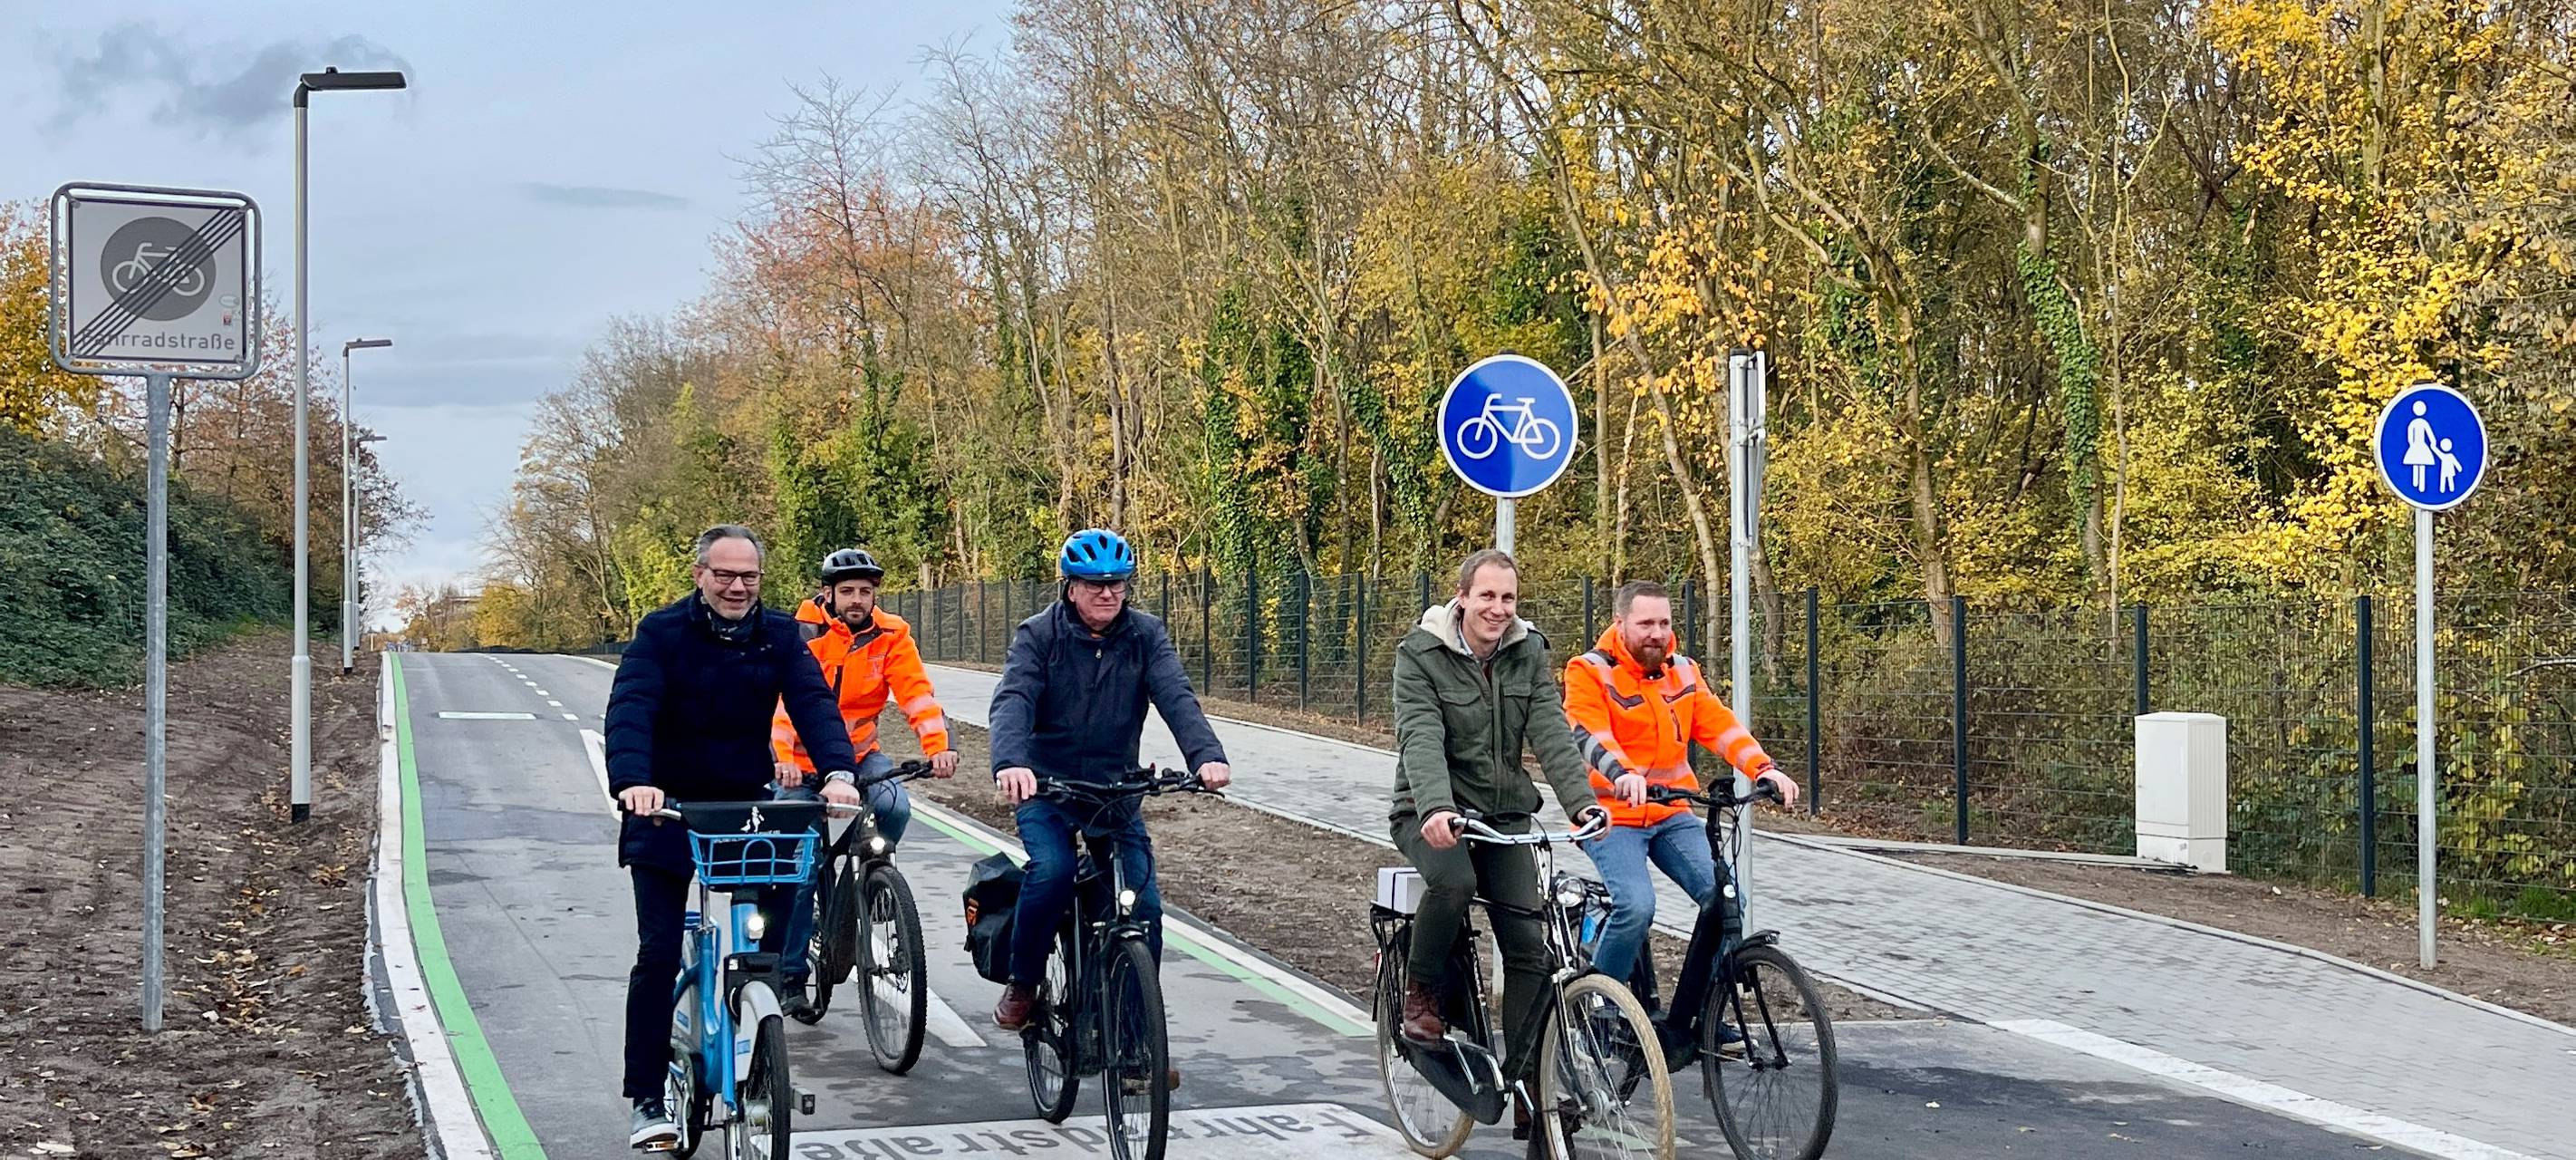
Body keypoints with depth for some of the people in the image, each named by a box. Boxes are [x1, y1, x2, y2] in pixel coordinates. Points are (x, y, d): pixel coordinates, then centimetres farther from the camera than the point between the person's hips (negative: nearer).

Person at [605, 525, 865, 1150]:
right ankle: (647, 1101, -1)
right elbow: (630, 710, -22)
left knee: (774, 942, -5)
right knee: (659, 954, -7)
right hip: (666, 811, -3)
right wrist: (632, 781, -41)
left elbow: (813, 703, -13)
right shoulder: (662, 632, -10)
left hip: (746, 806, 3)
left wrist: (837, 771, -31)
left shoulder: (779, 635, -1)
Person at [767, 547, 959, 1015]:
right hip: (804, 761, -2)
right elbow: (784, 698, -25)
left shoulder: (890, 634, -7)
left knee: (894, 806, -29)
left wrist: (937, 746, -32)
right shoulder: (802, 633, -15)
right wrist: (785, 759, -40)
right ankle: (791, 975, 7)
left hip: (859, 754, 2)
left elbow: (916, 693, -16)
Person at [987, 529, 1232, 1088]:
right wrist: (1010, 762, -44)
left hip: (1117, 791, 2)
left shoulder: (1144, 635, -2)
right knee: (1052, 871, -30)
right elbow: (1013, 701, -23)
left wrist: (1206, 754, -36)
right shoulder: (1038, 636, -8)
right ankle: (1022, 983, -5)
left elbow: (1175, 696, -17)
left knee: (1143, 906, -7)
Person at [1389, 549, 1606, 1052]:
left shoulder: (1529, 651, 2)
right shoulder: (1421, 653, -11)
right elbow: (1421, 739, -25)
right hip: (1434, 814, -4)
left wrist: (1581, 802, -27)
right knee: (1454, 882, -35)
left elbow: (1551, 733, -10)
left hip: (1504, 814, 4)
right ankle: (1421, 993, -10)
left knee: (1529, 945, -8)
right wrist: (1436, 807, -43)